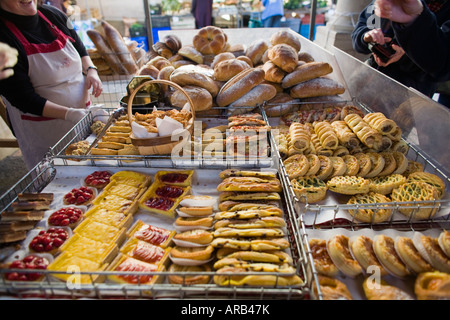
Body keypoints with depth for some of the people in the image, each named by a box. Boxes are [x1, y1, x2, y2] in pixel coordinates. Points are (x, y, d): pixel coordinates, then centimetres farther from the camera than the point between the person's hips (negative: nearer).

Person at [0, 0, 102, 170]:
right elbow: (23, 98, -20)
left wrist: (90, 70, -4)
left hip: (83, 113, 6)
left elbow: (80, 48, 17)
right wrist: (69, 114, -31)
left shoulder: (52, 14, 1)